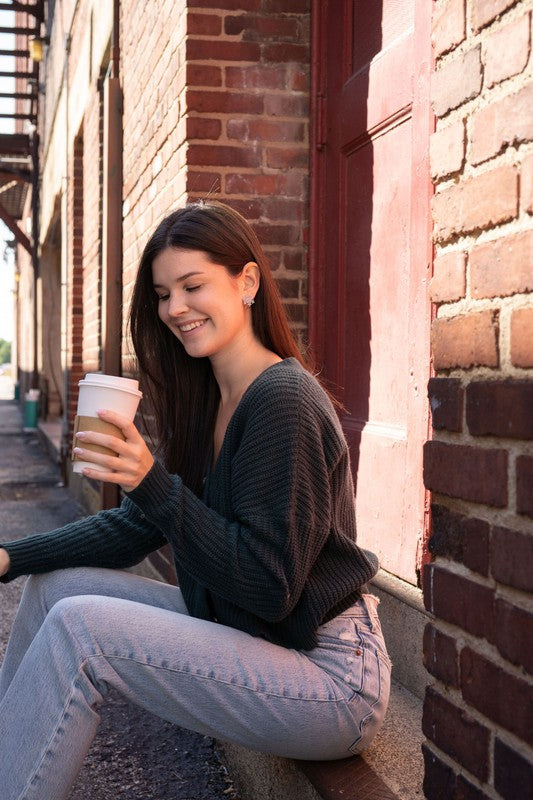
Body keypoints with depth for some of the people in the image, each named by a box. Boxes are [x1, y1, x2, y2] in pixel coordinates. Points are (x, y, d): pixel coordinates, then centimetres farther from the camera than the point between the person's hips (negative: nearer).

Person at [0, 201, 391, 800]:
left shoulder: (284, 401, -20)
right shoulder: (204, 401, 8)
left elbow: (270, 587, -23)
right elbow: (135, 528, 10)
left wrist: (153, 482, -29)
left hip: (329, 677, -9)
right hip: (241, 639, 9)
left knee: (79, 625, -21)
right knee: (54, 583, 6)